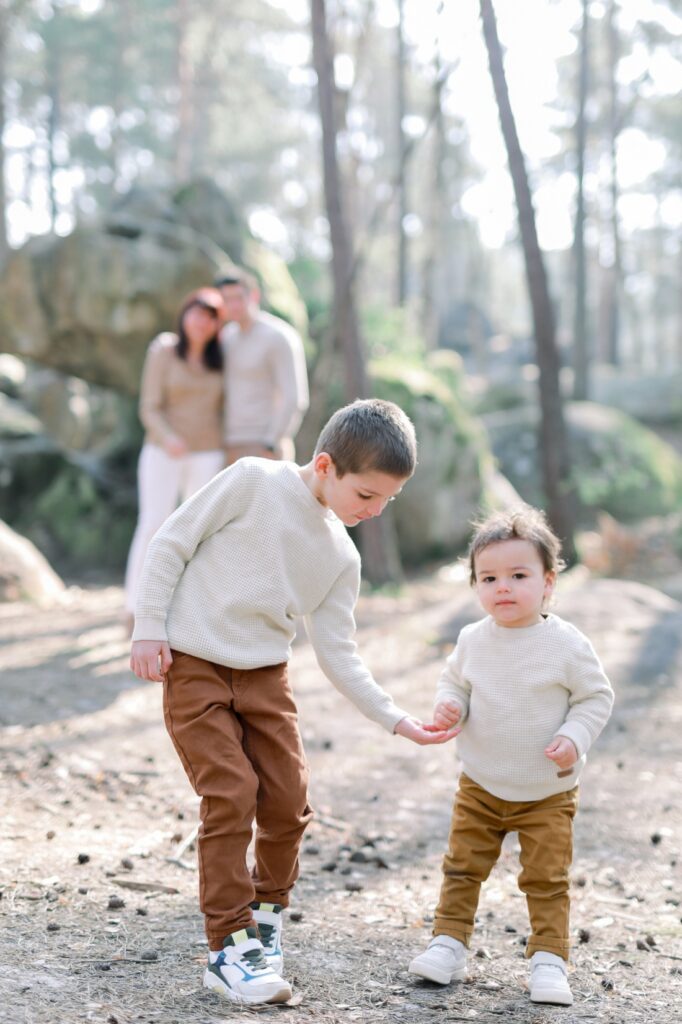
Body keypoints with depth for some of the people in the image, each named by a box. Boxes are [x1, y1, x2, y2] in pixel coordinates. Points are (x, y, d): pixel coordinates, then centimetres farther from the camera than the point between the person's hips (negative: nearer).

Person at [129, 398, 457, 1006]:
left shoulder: (341, 557, 4)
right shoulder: (254, 481, -12)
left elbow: (337, 654, 6)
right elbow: (173, 542, -8)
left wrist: (396, 720, 0)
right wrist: (149, 627, -11)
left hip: (265, 676, 6)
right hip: (193, 666, -5)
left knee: (288, 802, 3)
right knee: (232, 795, -13)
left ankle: (267, 913, 28)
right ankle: (228, 946, -3)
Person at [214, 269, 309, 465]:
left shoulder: (279, 337, -10)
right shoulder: (229, 335, 14)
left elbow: (294, 400, -16)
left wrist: (270, 446, -18)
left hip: (263, 449, -8)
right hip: (232, 449, 8)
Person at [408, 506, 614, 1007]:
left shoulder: (568, 644, -14)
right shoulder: (473, 640, -5)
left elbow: (597, 697, -5)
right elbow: (455, 682, 11)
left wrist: (574, 739, -20)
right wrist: (450, 706, -11)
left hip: (548, 793, -3)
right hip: (480, 787, 3)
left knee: (546, 880, 2)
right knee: (462, 869, 8)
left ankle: (549, 959, 12)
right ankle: (449, 944, 19)